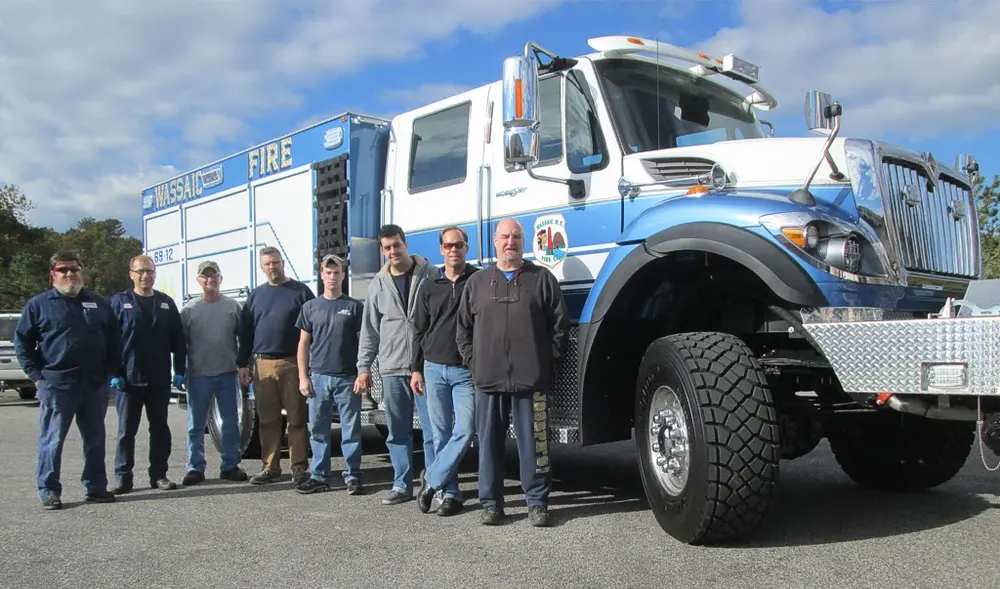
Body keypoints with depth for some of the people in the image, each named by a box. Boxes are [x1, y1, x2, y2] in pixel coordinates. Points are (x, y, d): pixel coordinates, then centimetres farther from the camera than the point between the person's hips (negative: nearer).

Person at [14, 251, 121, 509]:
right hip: (55, 384, -4)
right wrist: (36, 375, -5)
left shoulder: (98, 303, 12)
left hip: (95, 384, 4)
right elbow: (22, 342, 2)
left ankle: (96, 487, 18)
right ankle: (49, 491, 9)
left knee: (95, 439, 9)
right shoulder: (38, 304, 2)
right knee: (52, 440, 0)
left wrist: (112, 371, 7)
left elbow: (113, 340, 16)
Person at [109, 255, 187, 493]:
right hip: (129, 379, -3)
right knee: (126, 430, 4)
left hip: (160, 380, 3)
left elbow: (178, 339, 9)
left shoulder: (166, 303, 10)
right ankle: (123, 477, 11)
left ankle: (159, 474, 17)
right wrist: (114, 373, -10)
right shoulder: (119, 302, 1)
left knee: (160, 428, 9)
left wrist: (179, 370, 3)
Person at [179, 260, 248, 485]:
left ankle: (230, 466, 16)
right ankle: (195, 468, 14)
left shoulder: (232, 306, 4)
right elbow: (180, 343, 4)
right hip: (198, 376, -1)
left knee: (231, 423, 7)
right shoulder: (189, 309, 2)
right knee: (196, 425, 5)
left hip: (227, 374, 1)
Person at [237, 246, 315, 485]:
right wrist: (243, 364, 9)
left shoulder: (301, 291, 4)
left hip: (293, 364, -3)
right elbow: (245, 331, 15)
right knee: (267, 420, 7)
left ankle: (299, 467, 5)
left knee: (297, 418, -1)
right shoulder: (256, 295, 15)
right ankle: (270, 467, 15)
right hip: (263, 365, 4)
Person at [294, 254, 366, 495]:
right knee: (318, 429, 6)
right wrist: (303, 377, 3)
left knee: (351, 429, 1)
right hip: (318, 377, 2)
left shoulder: (354, 306, 4)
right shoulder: (311, 307, 10)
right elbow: (304, 343, 10)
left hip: (347, 378, -2)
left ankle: (352, 476, 9)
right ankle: (319, 476, 15)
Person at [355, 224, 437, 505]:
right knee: (398, 432, 10)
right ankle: (402, 485, 21)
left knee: (432, 429, -1)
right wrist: (364, 367, 8)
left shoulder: (429, 275, 0)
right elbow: (369, 329, 11)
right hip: (392, 368, 3)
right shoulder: (379, 283, 9)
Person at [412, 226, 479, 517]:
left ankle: (431, 480, 7)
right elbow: (419, 331, 14)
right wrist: (416, 369, 10)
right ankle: (451, 493, 14)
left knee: (465, 431, -9)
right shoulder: (429, 287, 11)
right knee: (442, 434, 5)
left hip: (467, 371, -3)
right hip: (434, 369, 3)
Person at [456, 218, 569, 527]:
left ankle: (537, 502, 13)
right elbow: (463, 328, 16)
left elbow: (559, 324, 6)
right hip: (488, 379, 2)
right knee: (489, 443, 7)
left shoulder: (542, 278, 7)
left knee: (533, 443, 2)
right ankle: (490, 502, 17)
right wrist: (474, 361, 6)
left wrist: (547, 359, 1)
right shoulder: (477, 282, 14)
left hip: (531, 378, -2)